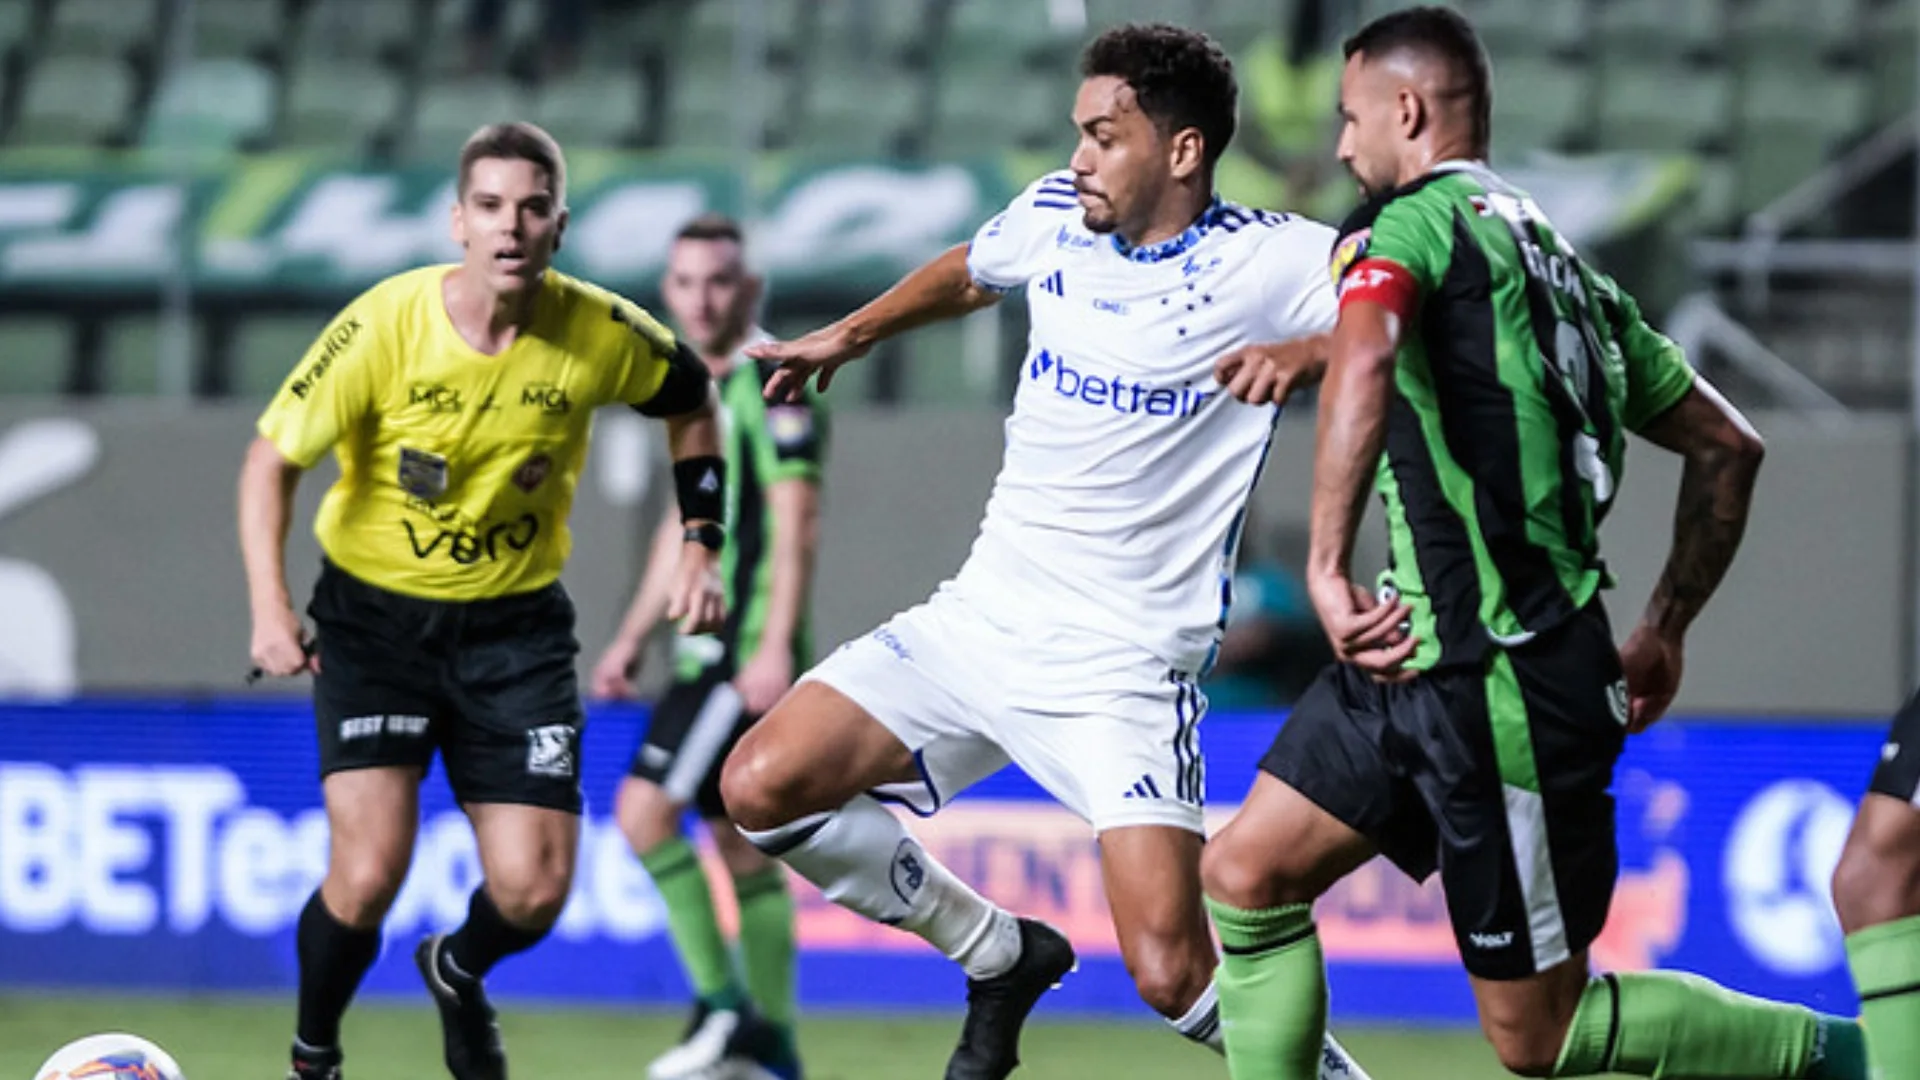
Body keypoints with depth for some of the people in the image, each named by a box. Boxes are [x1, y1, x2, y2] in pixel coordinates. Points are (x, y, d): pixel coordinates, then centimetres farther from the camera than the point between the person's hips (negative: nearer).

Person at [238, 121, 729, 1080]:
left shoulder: (603, 334, -12)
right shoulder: (386, 325, -19)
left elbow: (691, 405, 10)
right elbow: (273, 458, -11)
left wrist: (699, 547, 5)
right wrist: (270, 607, -23)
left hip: (515, 628, 2)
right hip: (375, 614, -2)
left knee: (533, 892, -6)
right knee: (368, 874, -17)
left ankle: (459, 973, 32)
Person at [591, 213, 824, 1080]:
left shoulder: (772, 383, -11)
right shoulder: (702, 392, 17)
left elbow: (797, 527, -18)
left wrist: (775, 647, -24)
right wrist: (633, 638, 25)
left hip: (751, 653, -9)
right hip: (709, 647, 9)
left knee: (645, 810, -15)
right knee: (741, 844, 11)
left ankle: (723, 1003, -9)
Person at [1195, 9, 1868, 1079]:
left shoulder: (1408, 222, -8)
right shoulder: (1560, 258, 18)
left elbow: (1367, 357, -32)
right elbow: (1728, 447, 21)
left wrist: (1328, 565, -33)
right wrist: (1665, 630, 25)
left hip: (1502, 685, -9)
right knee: (1245, 874, 9)